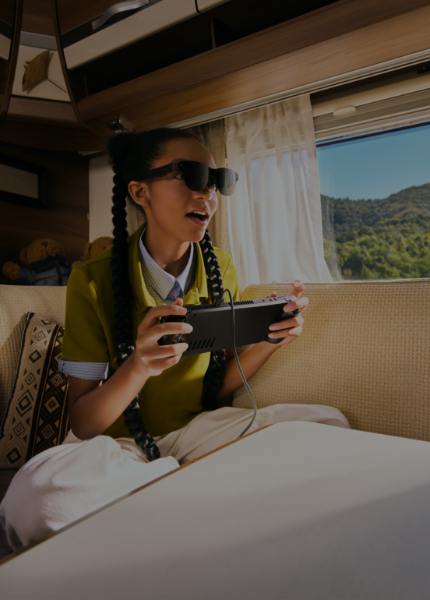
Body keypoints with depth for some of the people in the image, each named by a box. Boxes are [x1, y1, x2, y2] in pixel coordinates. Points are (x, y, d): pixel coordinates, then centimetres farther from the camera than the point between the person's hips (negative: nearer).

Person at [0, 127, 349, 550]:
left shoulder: (220, 269, -1)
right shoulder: (94, 280, -15)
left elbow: (217, 387, 3)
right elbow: (82, 425, -14)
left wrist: (268, 342, -16)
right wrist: (138, 367, -34)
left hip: (195, 428, 3)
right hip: (117, 442, -2)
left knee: (327, 424, -14)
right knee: (37, 491, -35)